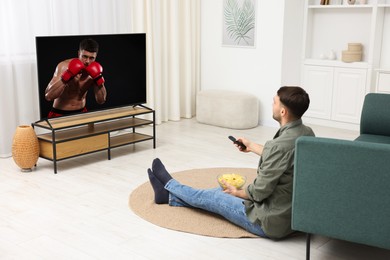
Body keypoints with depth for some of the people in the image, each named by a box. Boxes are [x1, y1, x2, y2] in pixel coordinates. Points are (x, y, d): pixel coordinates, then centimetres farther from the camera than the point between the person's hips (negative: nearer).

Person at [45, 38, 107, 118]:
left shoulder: (94, 70, -6)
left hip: (81, 113, 3)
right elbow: (48, 96, -24)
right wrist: (67, 76, -31)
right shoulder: (64, 66, -15)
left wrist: (98, 79, -18)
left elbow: (101, 101, -6)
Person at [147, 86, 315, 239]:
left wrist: (237, 192, -3)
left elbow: (260, 191, -23)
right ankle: (170, 196, 40)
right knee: (222, 192, 22)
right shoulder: (306, 133, -2)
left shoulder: (281, 144, -30)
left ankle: (169, 184, 40)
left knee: (211, 197, 13)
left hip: (272, 222, -8)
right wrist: (252, 146, 24)